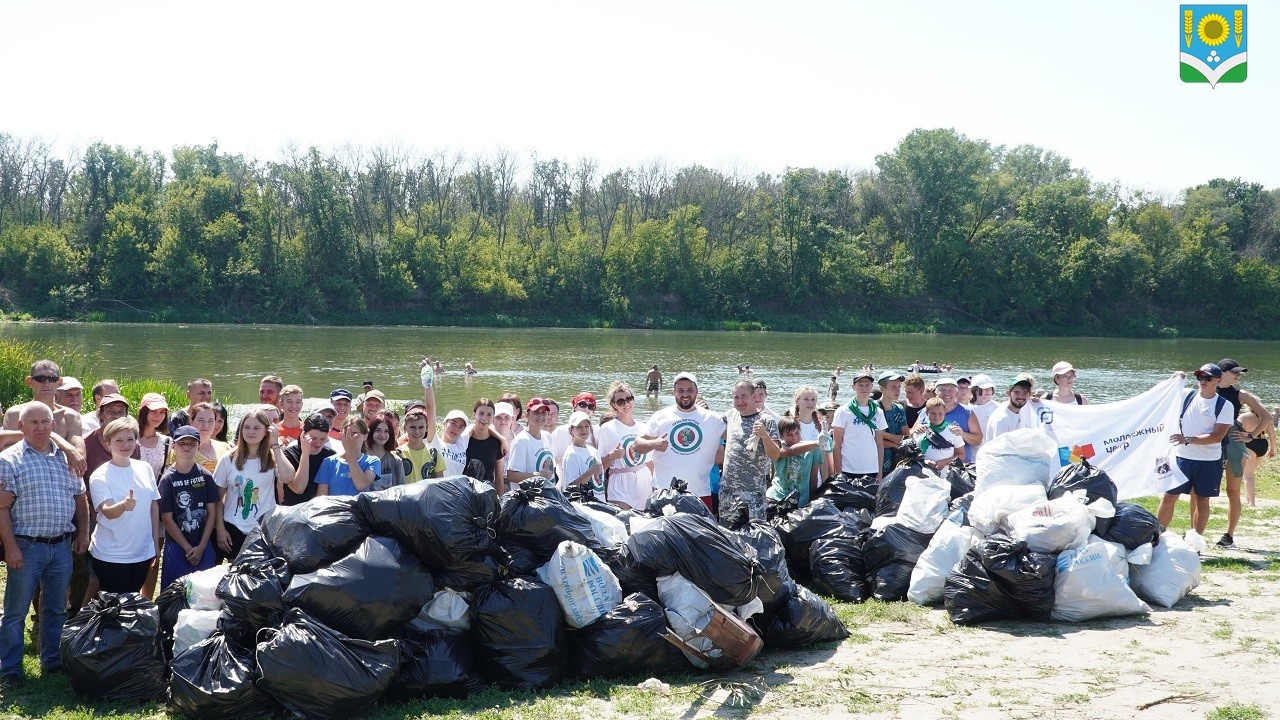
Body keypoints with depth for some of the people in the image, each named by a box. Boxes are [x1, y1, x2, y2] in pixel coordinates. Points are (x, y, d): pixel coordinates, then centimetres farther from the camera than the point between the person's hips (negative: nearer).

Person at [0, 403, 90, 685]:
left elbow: (80, 499, 16)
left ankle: (53, 661, 25)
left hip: (62, 546, 5)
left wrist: (83, 534, 9)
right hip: (26, 547, -5)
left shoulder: (66, 458, 9)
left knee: (56, 609, 13)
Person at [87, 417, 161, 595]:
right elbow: (108, 512, -22)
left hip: (143, 552, 4)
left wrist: (156, 543, 9)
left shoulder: (145, 469, 2)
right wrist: (123, 505, -44)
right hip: (111, 557, -4)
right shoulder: (100, 476, -11)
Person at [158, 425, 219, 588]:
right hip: (176, 546, -2)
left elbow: (211, 513, 3)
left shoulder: (206, 477, 1)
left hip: (203, 546, 2)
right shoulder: (167, 479, -5)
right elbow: (167, 519, -6)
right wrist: (188, 549, -7)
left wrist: (201, 547, -5)